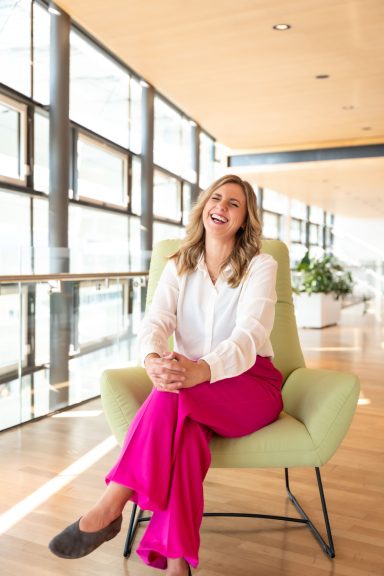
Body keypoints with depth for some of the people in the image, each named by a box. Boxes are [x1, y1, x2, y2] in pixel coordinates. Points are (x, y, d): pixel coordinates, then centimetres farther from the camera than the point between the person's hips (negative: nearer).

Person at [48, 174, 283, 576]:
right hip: (193, 394, 2)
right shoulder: (178, 267, 8)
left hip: (251, 385, -2)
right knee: (185, 428, -34)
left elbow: (250, 334, -20)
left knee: (176, 393, -34)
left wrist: (202, 370, -42)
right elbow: (156, 322, -8)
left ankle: (109, 507, -28)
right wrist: (153, 359, -35)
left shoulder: (261, 266, -3)